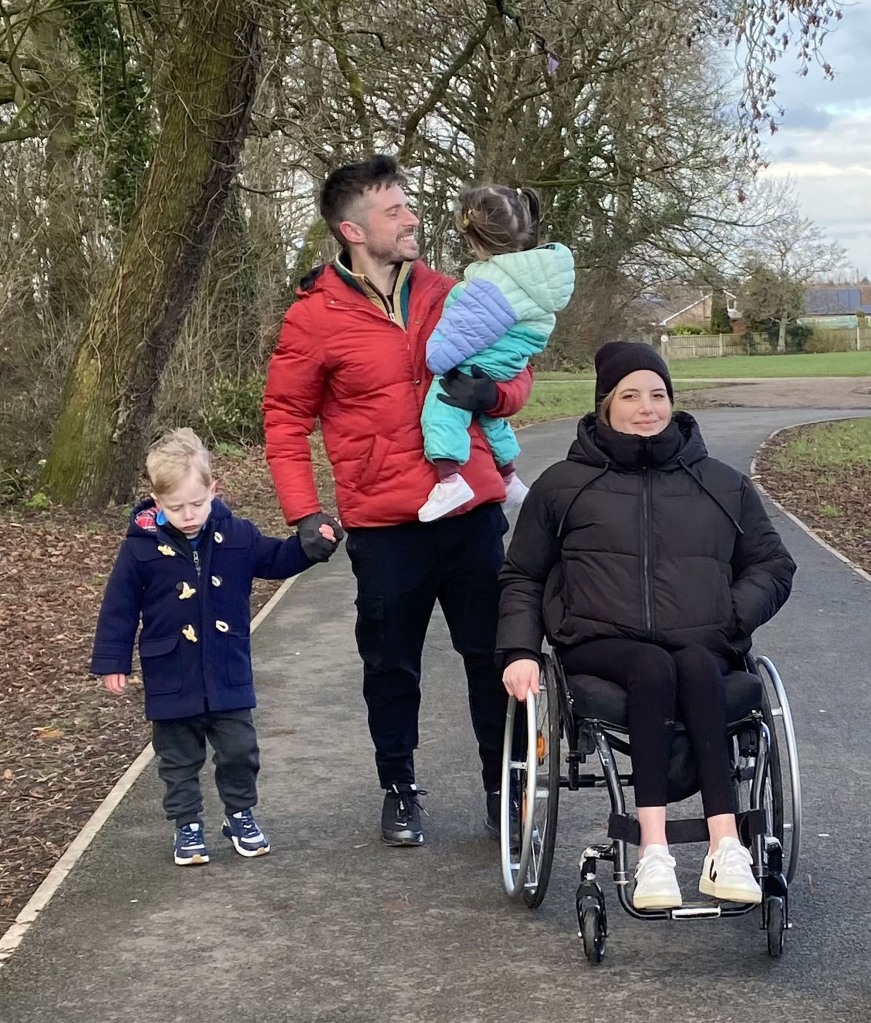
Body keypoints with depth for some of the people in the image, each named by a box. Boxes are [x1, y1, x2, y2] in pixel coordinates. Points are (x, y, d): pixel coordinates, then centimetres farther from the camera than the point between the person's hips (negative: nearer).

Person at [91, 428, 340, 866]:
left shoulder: (236, 534, -4)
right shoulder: (141, 547, -12)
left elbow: (276, 559, 10)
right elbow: (119, 607, -6)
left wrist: (312, 543, -7)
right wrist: (112, 662, -4)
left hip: (229, 677, 2)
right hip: (172, 681, -2)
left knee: (240, 752, 11)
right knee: (179, 759, 10)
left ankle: (240, 815, 30)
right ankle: (187, 826, 24)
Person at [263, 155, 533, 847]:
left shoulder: (446, 295, 6)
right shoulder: (316, 316, -5)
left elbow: (517, 374, 14)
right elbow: (285, 419, 1)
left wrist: (493, 392, -10)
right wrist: (302, 510, -8)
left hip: (473, 511, 3)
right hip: (383, 525, -3)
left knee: (495, 656, 8)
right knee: (392, 667, 11)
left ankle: (504, 790, 22)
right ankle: (400, 790, 30)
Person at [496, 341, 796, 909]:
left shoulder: (724, 485, 19)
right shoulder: (562, 485, 16)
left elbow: (774, 565, 22)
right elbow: (522, 578, 20)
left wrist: (734, 615, 2)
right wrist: (520, 651, 3)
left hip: (702, 647, 1)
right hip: (602, 645, -1)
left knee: (695, 668, -36)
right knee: (654, 669, -36)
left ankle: (724, 848, -46)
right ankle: (654, 850, -44)